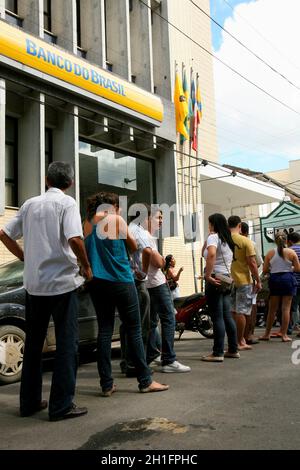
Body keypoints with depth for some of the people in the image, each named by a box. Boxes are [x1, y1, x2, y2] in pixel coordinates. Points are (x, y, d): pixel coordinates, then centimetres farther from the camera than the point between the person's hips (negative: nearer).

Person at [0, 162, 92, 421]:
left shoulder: (31, 203, 10)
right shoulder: (66, 203, -6)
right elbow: (74, 239, -21)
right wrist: (86, 267, -7)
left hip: (34, 283, 6)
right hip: (62, 282, -5)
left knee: (33, 342, 15)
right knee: (67, 343, 2)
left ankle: (29, 401, 23)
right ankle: (61, 405, 3)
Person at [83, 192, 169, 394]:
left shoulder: (88, 223, 9)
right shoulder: (117, 219, -4)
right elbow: (133, 247, 6)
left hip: (97, 282, 5)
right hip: (120, 280, -4)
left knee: (104, 330, 7)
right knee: (134, 331, 3)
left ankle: (107, 384, 7)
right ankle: (145, 381, 8)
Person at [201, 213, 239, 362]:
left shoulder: (213, 237, -8)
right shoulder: (227, 239, 18)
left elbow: (211, 254, -29)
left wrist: (208, 275, -25)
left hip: (215, 279, -8)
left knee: (217, 317, -6)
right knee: (227, 316, 12)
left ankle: (218, 353, -3)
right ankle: (233, 350, 18)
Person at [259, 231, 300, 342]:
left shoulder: (270, 253, 0)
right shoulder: (291, 252, -4)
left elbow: (265, 270, 0)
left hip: (274, 280, 2)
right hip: (288, 279, -2)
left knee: (272, 309, 11)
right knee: (286, 308, 3)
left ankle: (267, 334, 19)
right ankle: (284, 334, 4)